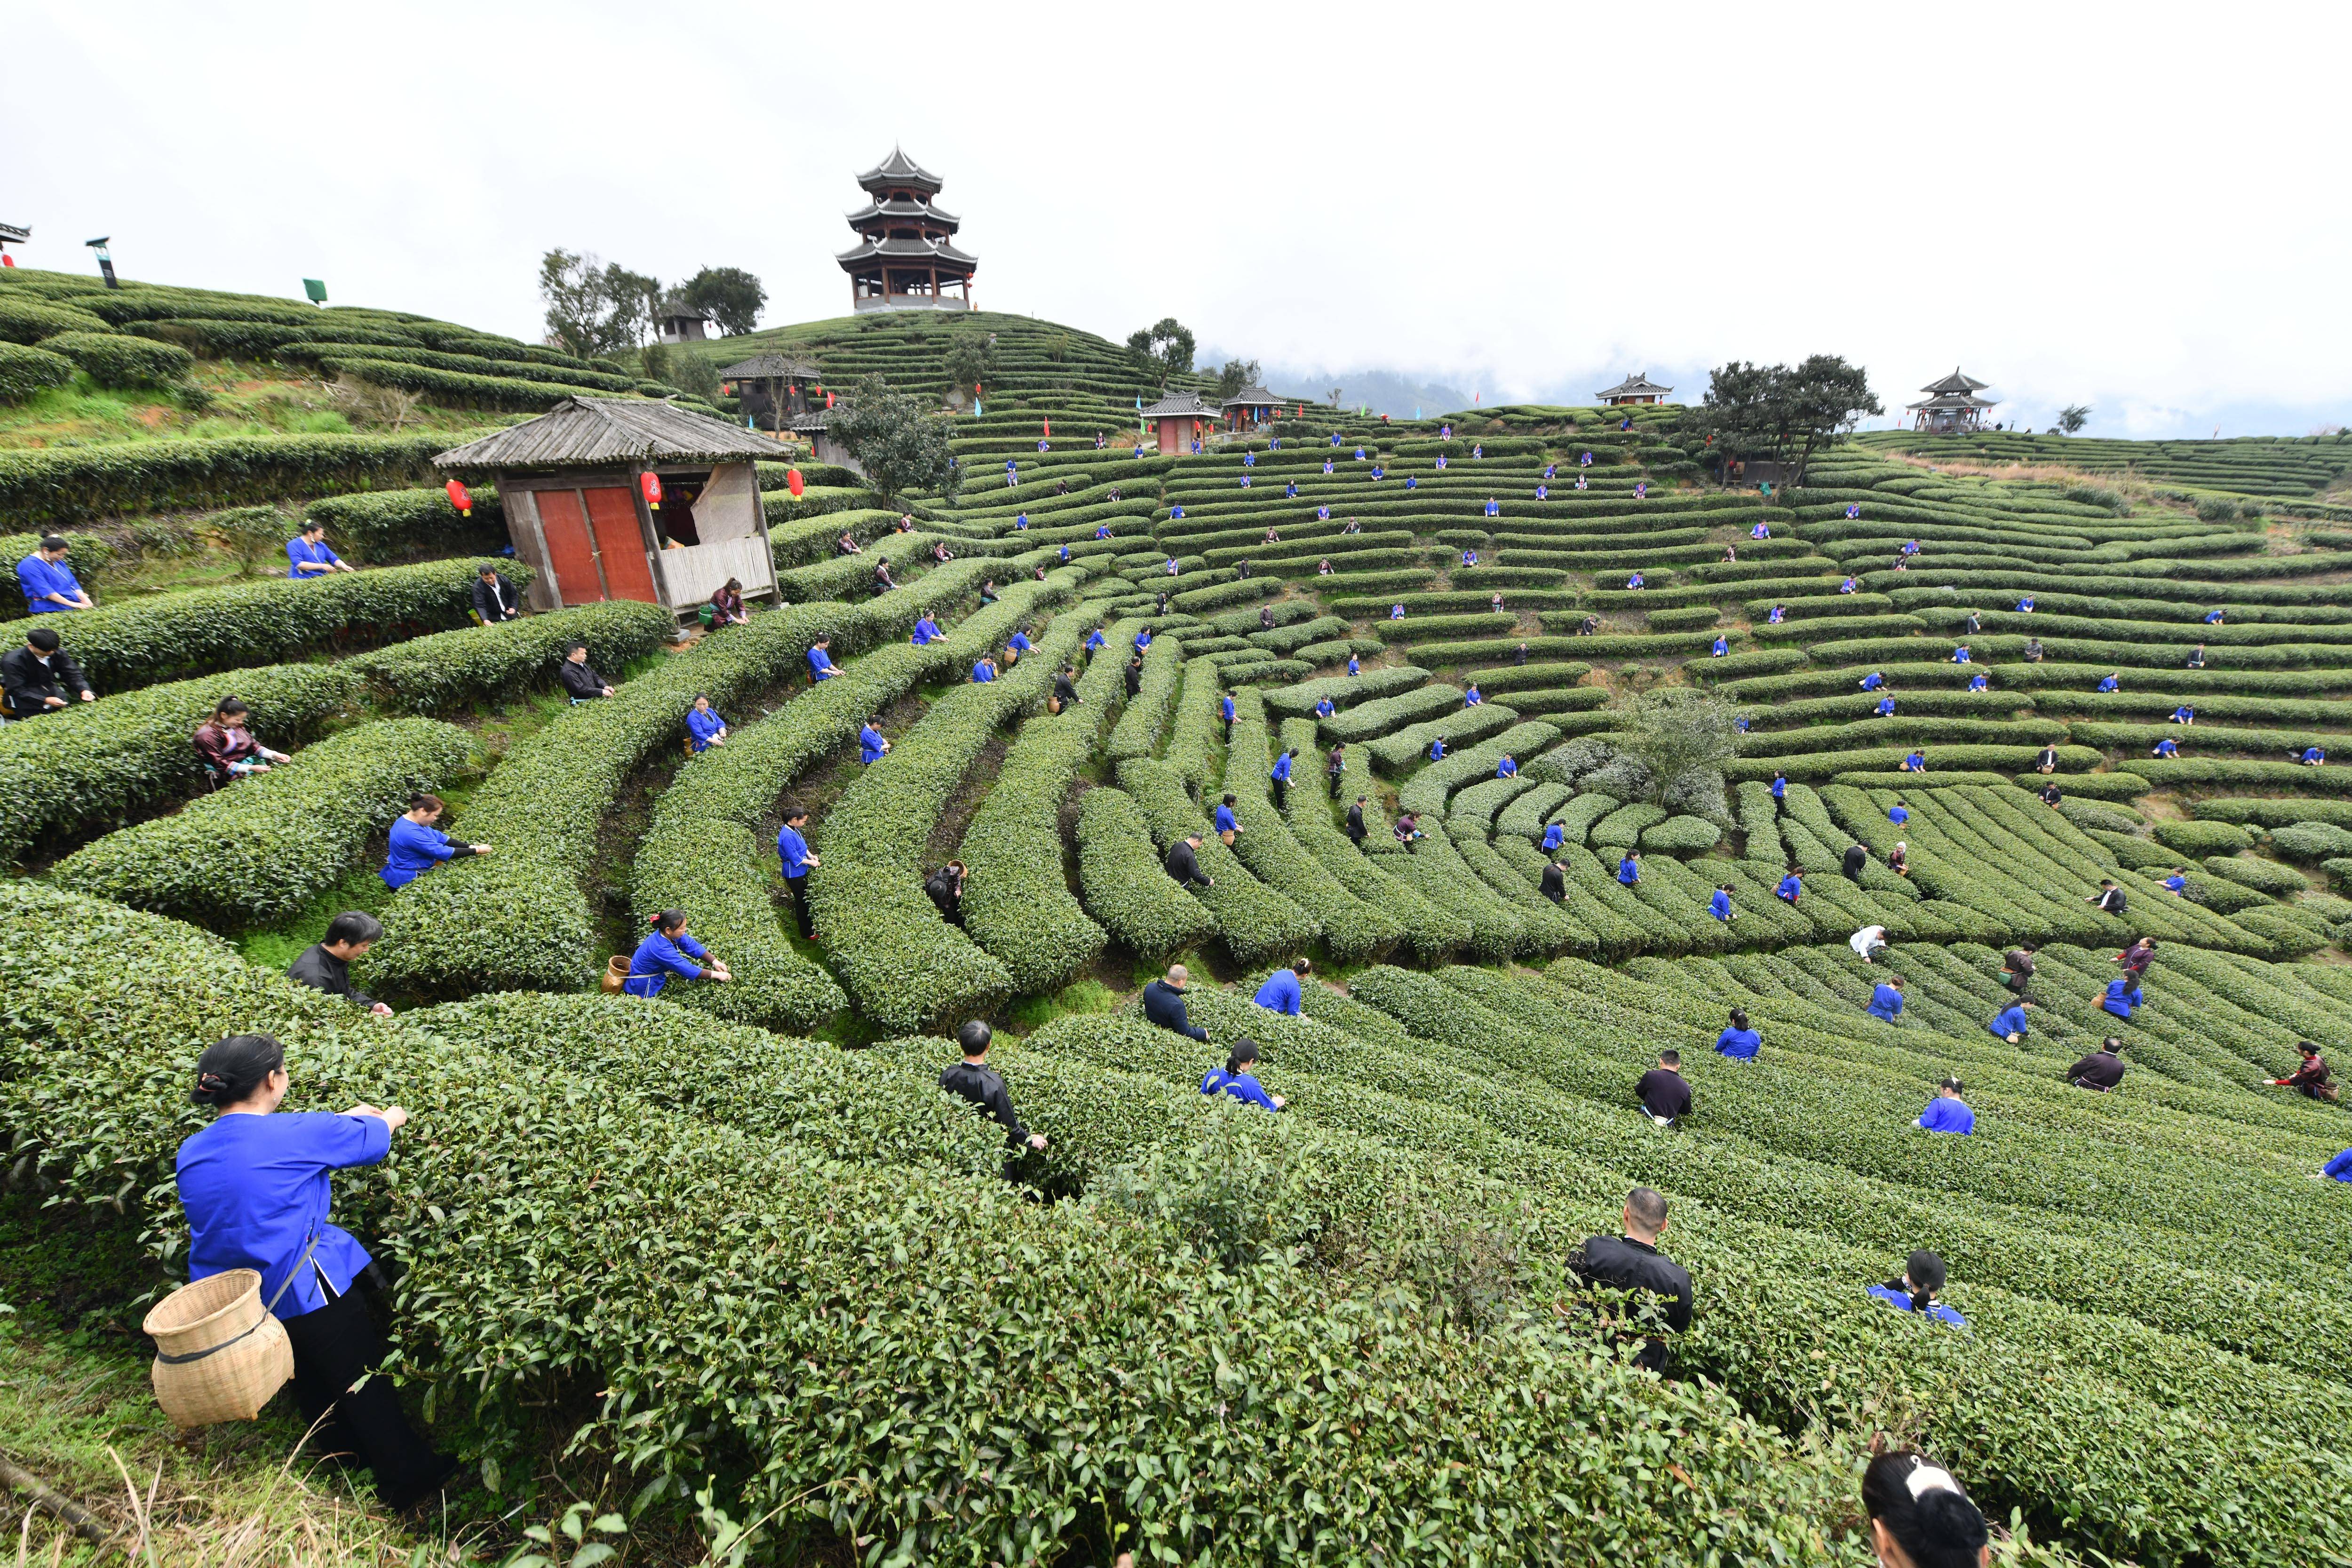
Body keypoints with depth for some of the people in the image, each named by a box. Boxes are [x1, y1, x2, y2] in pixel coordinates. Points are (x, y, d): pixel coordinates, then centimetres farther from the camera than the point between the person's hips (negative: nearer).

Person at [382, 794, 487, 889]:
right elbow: (441, 852, -26)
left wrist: (470, 846, -6)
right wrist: (477, 851, -21)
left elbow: (438, 837, 4)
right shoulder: (411, 833, -28)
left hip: (411, 871, 9)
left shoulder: (411, 821, 0)